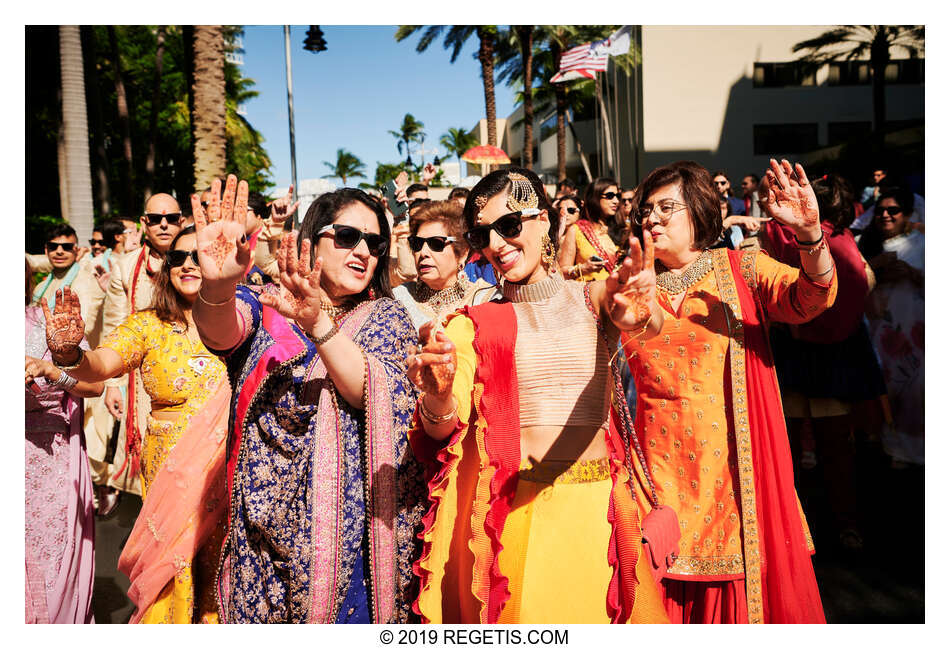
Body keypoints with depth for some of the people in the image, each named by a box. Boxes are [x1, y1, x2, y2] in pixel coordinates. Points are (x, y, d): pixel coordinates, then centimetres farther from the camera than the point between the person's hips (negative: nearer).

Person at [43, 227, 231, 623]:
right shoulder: (148, 325, 2)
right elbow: (99, 365, -13)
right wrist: (69, 354, -36)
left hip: (228, 471, 0)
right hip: (169, 473, 1)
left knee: (222, 580, 7)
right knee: (171, 588, 5)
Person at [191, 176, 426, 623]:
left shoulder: (388, 317, 5)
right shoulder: (263, 306, 5)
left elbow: (383, 397, -14)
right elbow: (222, 333, -18)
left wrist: (318, 323, -27)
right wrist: (216, 285, -41)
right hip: (267, 525, 0)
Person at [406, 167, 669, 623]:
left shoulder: (593, 299, 6)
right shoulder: (472, 325, 3)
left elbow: (650, 323, -17)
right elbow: (444, 428, -8)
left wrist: (640, 316, -41)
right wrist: (437, 398, -31)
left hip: (596, 506, 1)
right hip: (511, 512, -1)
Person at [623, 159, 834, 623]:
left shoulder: (742, 270, 2)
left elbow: (810, 299, -14)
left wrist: (810, 235, -33)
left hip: (735, 465, -1)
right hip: (664, 466, 2)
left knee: (743, 584, 6)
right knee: (669, 592, 8)